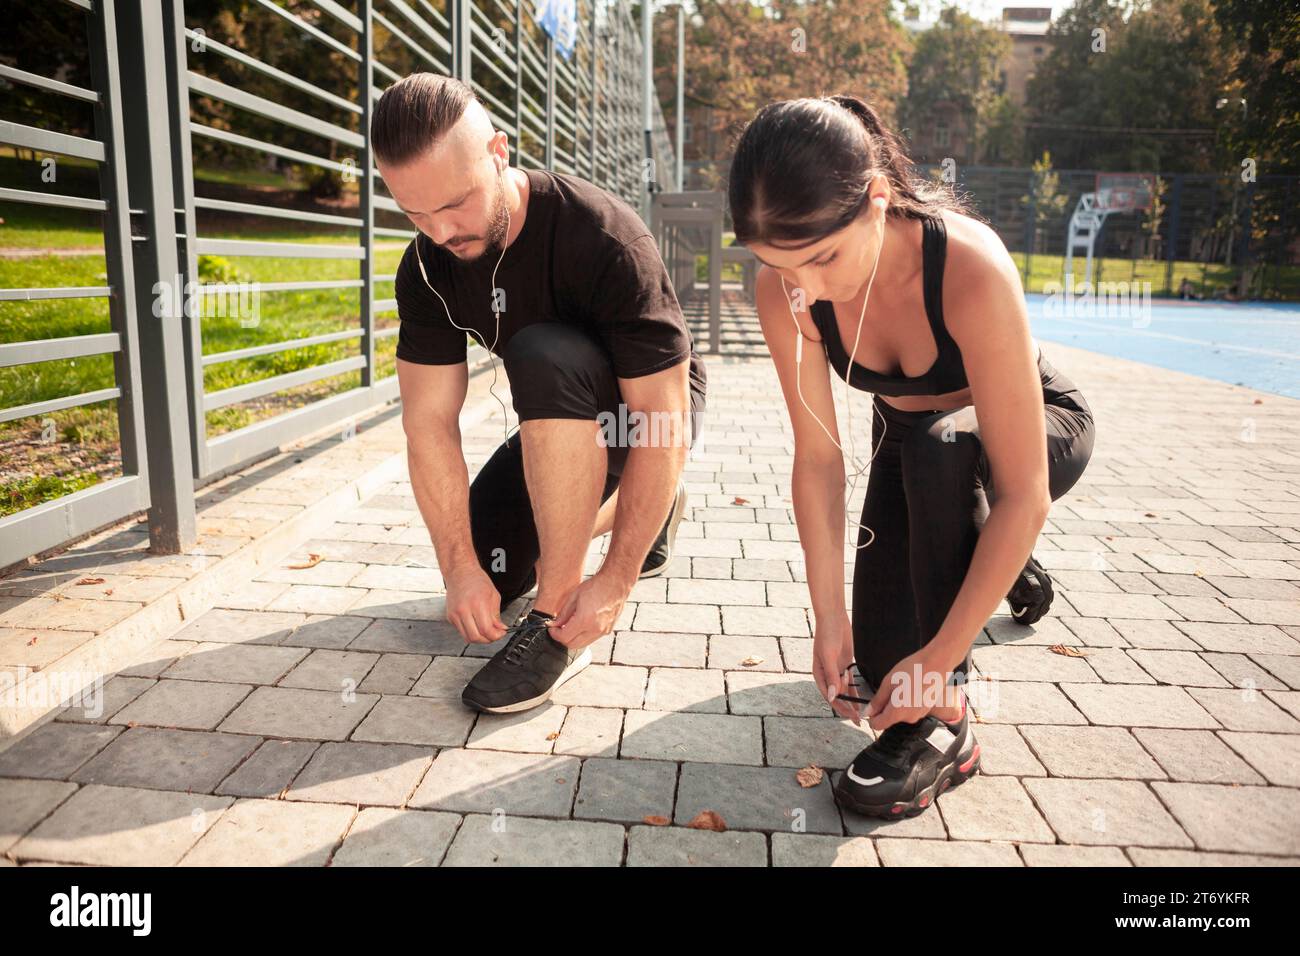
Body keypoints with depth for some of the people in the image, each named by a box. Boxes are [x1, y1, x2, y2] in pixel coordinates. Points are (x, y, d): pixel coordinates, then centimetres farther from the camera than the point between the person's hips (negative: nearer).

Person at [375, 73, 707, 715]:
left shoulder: (604, 240, -32)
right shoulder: (427, 268, -13)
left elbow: (665, 424, -33)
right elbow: (429, 422, -15)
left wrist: (616, 582, -32)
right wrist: (461, 568, -21)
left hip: (650, 405, -6)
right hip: (560, 429, 7)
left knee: (544, 356, -37)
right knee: (484, 576, 2)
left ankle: (556, 623, -25)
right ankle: (637, 507, 24)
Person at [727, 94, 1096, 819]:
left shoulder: (970, 268, -39)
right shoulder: (784, 290, -26)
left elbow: (1024, 496, -37)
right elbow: (817, 459, -20)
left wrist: (939, 661, -36)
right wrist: (831, 619, -23)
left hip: (1044, 428, -4)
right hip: (908, 445, 5)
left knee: (937, 446, -40)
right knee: (878, 658, 1)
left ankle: (946, 723, -24)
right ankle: (1004, 567, 31)